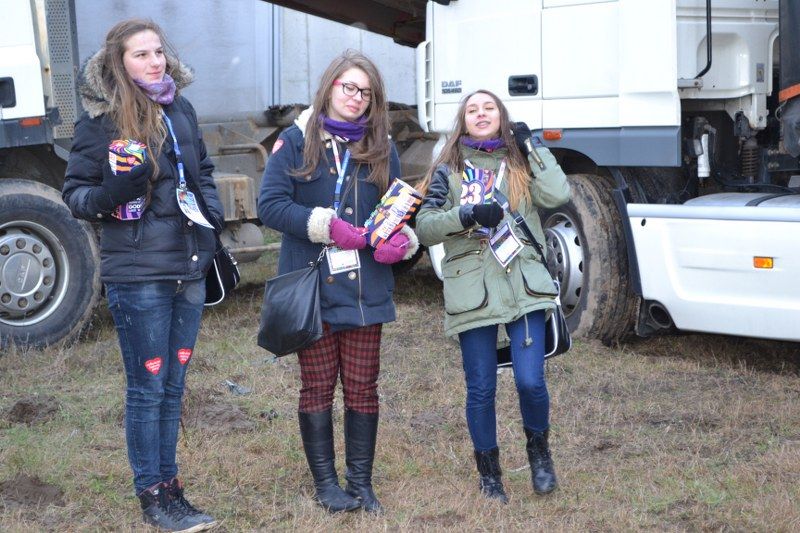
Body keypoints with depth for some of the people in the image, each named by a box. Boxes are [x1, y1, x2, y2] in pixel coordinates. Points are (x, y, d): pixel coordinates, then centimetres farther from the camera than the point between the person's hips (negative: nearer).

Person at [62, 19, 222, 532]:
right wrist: (112, 193, -23)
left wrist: (212, 219, 7)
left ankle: (170, 486, 25)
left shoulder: (180, 110, 8)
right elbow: (74, 192, -3)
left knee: (173, 385, 14)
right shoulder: (100, 121, -8)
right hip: (138, 274, -6)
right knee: (148, 388, 1)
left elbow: (204, 172, 23)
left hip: (188, 270, 6)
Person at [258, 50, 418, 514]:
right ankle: (326, 482, 21)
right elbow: (271, 204, -10)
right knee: (318, 387, 7)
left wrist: (403, 241, -9)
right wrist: (327, 226, -20)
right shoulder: (297, 141, -2)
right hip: (311, 287, -3)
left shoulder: (383, 149, 9)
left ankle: (361, 483, 21)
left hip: (366, 289, 3)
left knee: (363, 388, 8)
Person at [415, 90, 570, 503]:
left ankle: (538, 452, 20)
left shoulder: (521, 162, 12)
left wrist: (531, 147, -3)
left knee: (530, 380, -9)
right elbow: (424, 228, 1)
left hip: (523, 284, 0)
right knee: (480, 390, 3)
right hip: (472, 290, 0)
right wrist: (466, 215, -14)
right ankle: (489, 474, 21)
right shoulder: (448, 170, 9)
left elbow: (558, 195, -6)